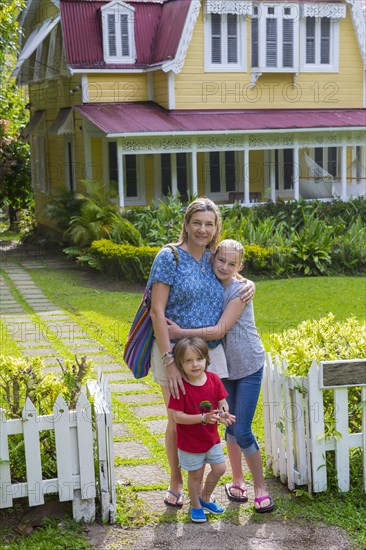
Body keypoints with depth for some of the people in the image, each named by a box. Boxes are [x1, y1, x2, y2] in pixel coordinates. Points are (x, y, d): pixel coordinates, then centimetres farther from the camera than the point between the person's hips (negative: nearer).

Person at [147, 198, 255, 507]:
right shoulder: (170, 257, -10)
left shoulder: (214, 258, 6)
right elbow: (157, 311, -15)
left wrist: (250, 284, 1)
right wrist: (169, 361, -20)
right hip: (175, 352, -4)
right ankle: (176, 484, 27)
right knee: (177, 421, 8)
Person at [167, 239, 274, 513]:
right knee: (230, 426, 13)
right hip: (224, 367, 5)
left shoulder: (241, 290, -17)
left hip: (249, 366, -5)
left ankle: (261, 487, 10)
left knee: (242, 431, -6)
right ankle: (237, 481, 29)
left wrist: (181, 333, -30)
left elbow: (221, 329, -25)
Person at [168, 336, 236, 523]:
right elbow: (178, 416, -24)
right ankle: (196, 506, 34)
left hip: (211, 437, 5)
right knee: (196, 474, 10)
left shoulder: (213, 379, -9)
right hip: (190, 442, -5)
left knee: (219, 469, 14)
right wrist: (203, 418, -33)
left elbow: (222, 402, -1)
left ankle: (205, 498, 38)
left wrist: (224, 414, -25)